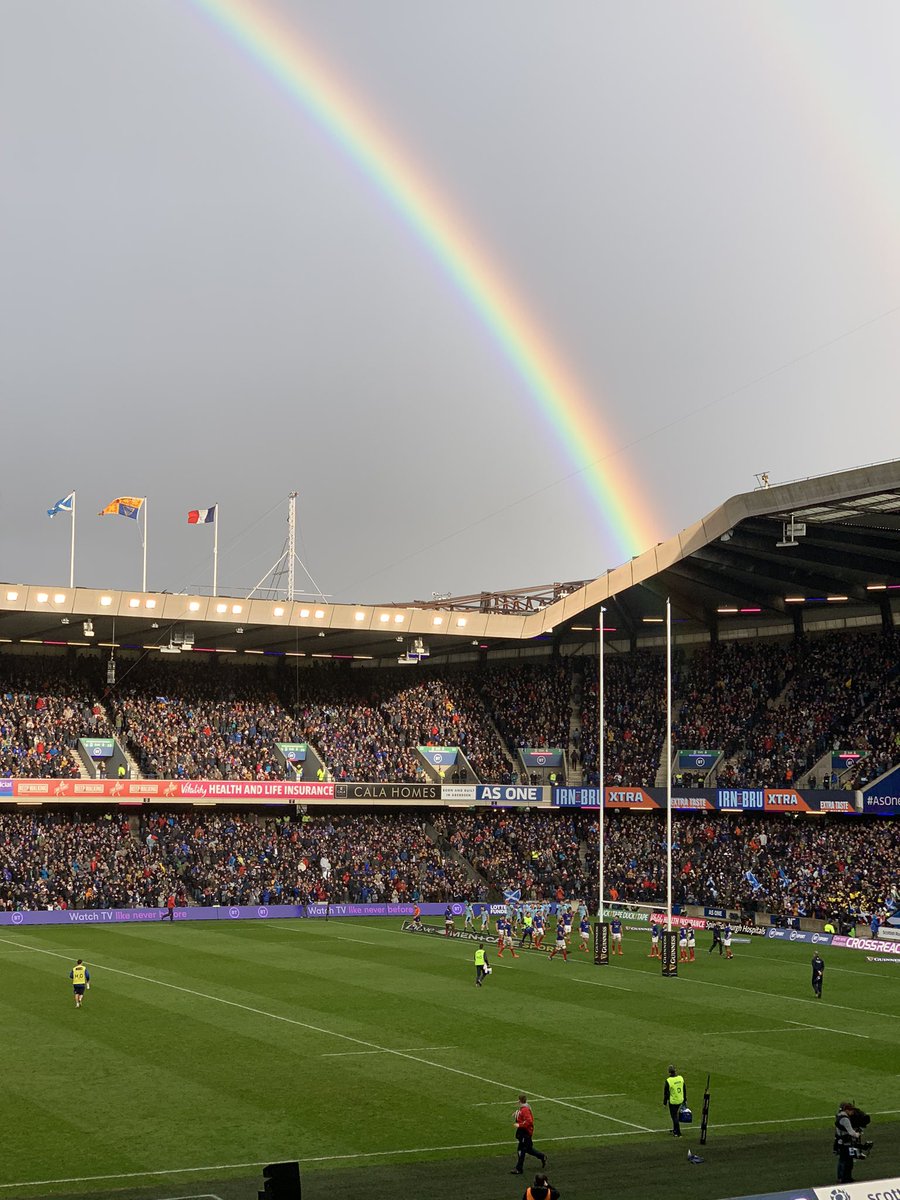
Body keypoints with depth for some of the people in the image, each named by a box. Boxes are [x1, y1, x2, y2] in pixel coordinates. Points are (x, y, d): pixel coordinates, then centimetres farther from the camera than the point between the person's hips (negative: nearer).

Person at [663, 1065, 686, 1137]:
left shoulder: (668, 1080, -19)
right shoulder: (681, 1078, -4)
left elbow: (665, 1092, -10)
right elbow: (684, 1089, 7)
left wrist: (665, 1102, 2)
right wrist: (685, 1099, 19)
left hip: (672, 1101, -6)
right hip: (680, 1100, 6)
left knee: (674, 1116, 5)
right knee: (675, 1114, 24)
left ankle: (678, 1133, 5)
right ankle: (675, 1129, 35)